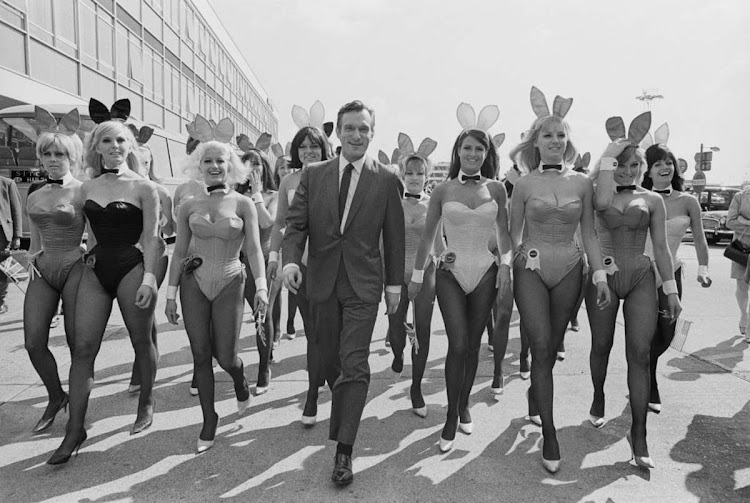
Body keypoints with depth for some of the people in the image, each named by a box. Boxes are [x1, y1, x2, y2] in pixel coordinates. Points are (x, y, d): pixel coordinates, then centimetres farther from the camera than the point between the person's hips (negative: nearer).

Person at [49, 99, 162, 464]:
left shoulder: (143, 187, -3)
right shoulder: (87, 189, 9)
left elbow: (151, 237, -7)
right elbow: (91, 233, 18)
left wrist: (149, 277, -16)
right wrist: (92, 257, 11)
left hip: (132, 267, -4)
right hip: (96, 269, 4)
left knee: (141, 342, 8)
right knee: (83, 348, -1)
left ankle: (146, 403, 31)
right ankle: (75, 430, 7)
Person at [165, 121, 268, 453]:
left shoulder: (244, 205, -1)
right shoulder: (189, 206, 5)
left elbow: (253, 250, -7)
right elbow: (179, 252, 7)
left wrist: (261, 287, -18)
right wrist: (171, 294, 4)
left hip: (229, 283, -2)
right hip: (193, 283, 2)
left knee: (225, 356, -1)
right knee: (200, 355, 3)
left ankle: (241, 384, 36)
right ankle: (209, 420, 19)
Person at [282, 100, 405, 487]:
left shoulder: (386, 180, 1)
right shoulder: (313, 175, 5)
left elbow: (394, 236, 3)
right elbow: (296, 223, 1)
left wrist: (395, 284, 4)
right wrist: (290, 260, -17)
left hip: (363, 284, -2)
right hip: (321, 281, 3)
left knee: (354, 364, -7)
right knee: (330, 362, 14)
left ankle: (344, 451, 2)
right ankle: (342, 421, 39)